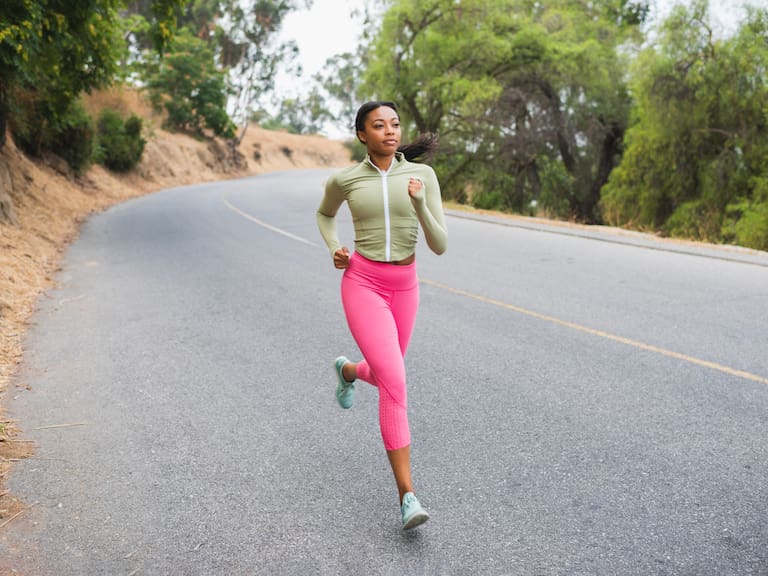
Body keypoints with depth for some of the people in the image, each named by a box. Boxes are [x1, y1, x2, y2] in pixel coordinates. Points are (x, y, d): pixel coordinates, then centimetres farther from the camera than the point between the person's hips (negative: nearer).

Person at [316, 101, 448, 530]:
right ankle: (408, 496, -14)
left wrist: (420, 204, -24)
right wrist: (335, 250, 0)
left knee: (384, 375, 21)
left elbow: (439, 246, -7)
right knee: (396, 384, -19)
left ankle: (348, 370, 60)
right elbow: (325, 213, 19)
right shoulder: (344, 179, -4)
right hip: (362, 284, -3)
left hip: (403, 286, 4)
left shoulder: (423, 175, -3)